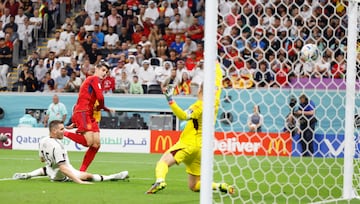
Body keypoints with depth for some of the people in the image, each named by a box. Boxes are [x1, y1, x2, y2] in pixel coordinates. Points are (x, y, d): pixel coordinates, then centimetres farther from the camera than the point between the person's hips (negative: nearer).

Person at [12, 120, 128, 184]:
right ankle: (113, 177, 4)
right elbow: (63, 168, -38)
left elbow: (42, 159, 10)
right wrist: (79, 181, -42)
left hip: (51, 173, 8)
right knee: (89, 176, -1)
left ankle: (26, 175, 20)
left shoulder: (42, 141, -8)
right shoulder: (57, 146, -33)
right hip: (62, 177, -8)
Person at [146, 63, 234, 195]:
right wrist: (215, 64, 36)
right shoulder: (215, 102, 7)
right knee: (194, 186, 15)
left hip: (189, 143, -7)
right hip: (201, 147, 8)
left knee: (163, 161, -18)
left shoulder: (201, 105, -13)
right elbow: (218, 79, 23)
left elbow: (184, 116, -28)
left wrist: (170, 101, -34)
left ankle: (160, 181, -47)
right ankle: (220, 186, -5)